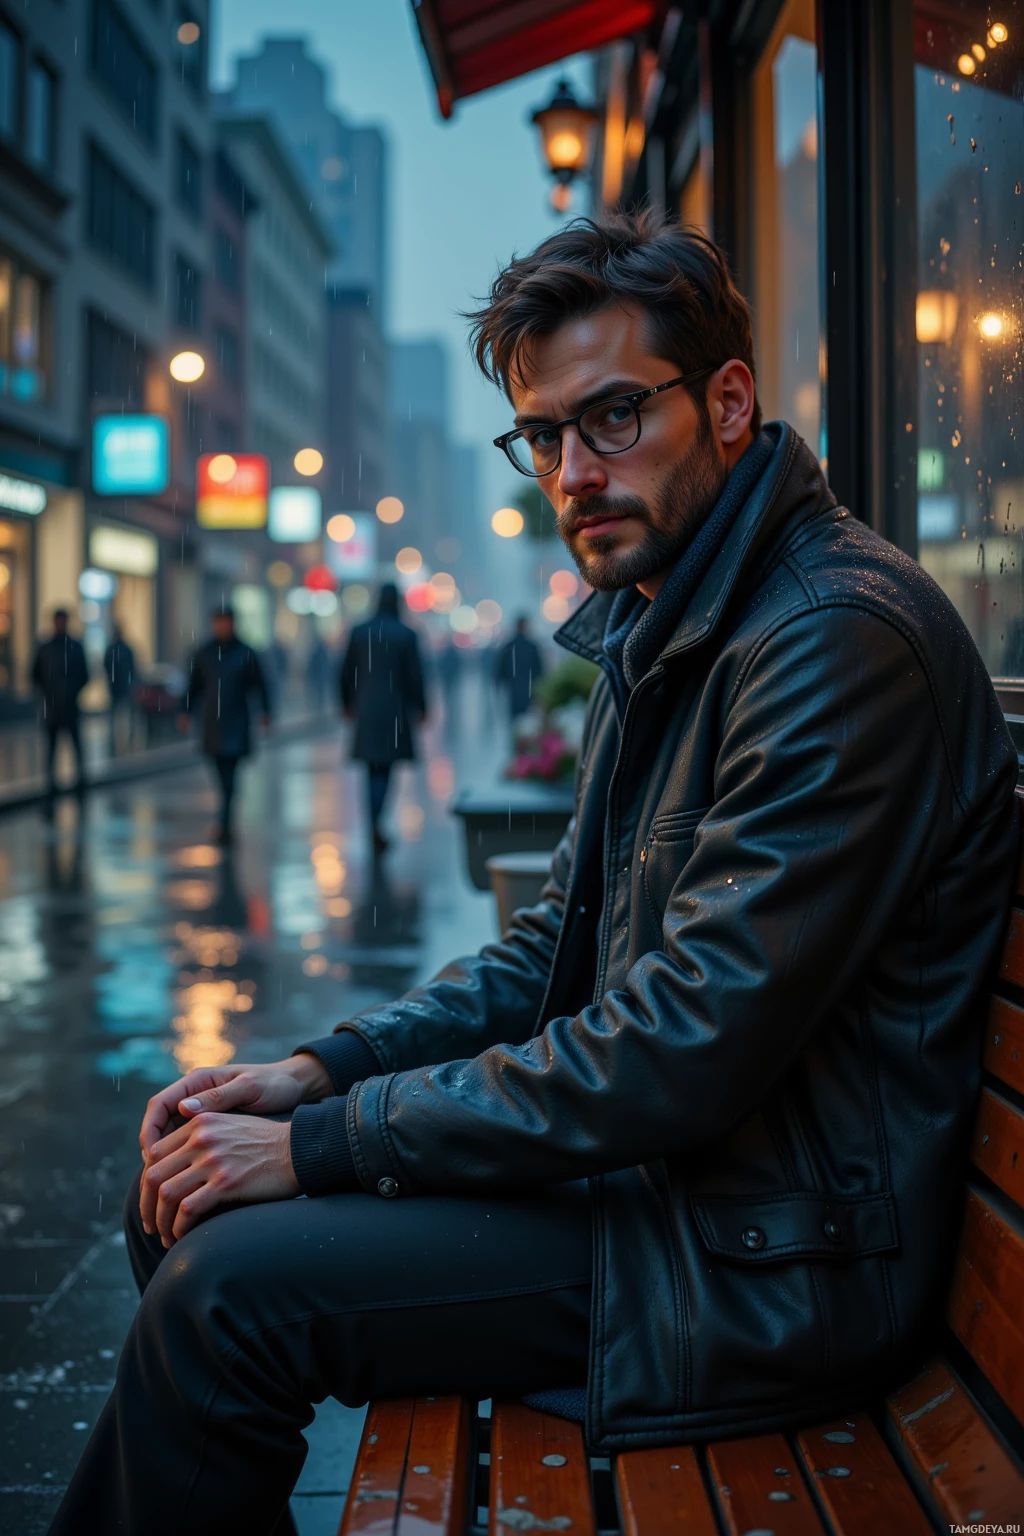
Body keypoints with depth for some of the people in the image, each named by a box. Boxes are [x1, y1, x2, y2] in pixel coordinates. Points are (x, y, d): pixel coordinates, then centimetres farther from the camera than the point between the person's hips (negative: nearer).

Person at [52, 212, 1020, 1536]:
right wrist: (319, 1071, 1)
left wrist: (325, 1143, -18)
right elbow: (558, 950, 16)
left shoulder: (842, 637, -21)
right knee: (186, 1199, 8)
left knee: (225, 1289, -17)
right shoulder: (658, 631, 12)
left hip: (768, 1259, -9)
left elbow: (688, 1047, -25)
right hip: (646, 1160, 10)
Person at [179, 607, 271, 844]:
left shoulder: (245, 653, -2)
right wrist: (186, 711, 6)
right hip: (212, 721, 2)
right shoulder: (204, 653, 5)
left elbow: (259, 684, 1)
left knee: (229, 774, -8)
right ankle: (225, 822, 21)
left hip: (236, 723, -2)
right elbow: (194, 685, 10)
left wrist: (265, 711, -4)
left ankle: (224, 824, -8)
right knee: (222, 774, 6)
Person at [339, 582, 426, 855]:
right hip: (395, 710, -3)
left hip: (365, 709, 3)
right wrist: (421, 707, 7)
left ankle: (375, 830, 19)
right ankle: (375, 825, -18)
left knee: (372, 768, 14)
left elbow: (346, 674, 4)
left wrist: (348, 703, 18)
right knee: (385, 767, 1)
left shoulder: (359, 632, 0)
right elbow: (415, 676, -5)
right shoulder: (407, 635, -7)